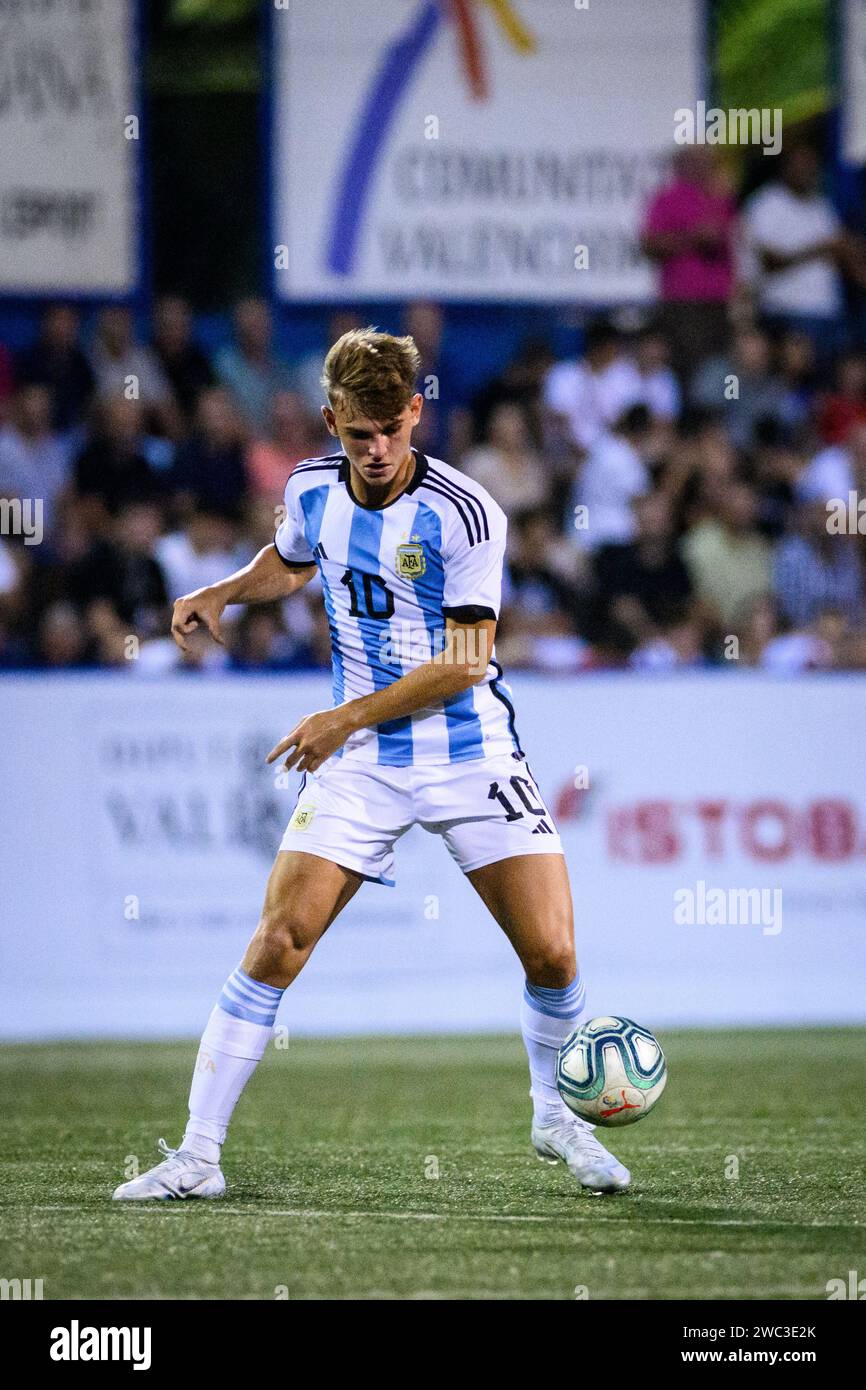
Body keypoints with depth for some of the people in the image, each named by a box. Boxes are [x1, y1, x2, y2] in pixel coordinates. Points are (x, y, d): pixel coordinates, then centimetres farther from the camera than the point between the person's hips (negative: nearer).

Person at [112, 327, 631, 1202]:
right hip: (360, 764, 3)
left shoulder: (464, 513, -16)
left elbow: (467, 660, -15)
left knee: (552, 955, -9)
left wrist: (349, 717, -15)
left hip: (471, 755, -3)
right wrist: (220, 593, 5)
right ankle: (197, 1155, -6)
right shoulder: (311, 489, -1)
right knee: (277, 943, -11)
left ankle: (555, 1118, 20)